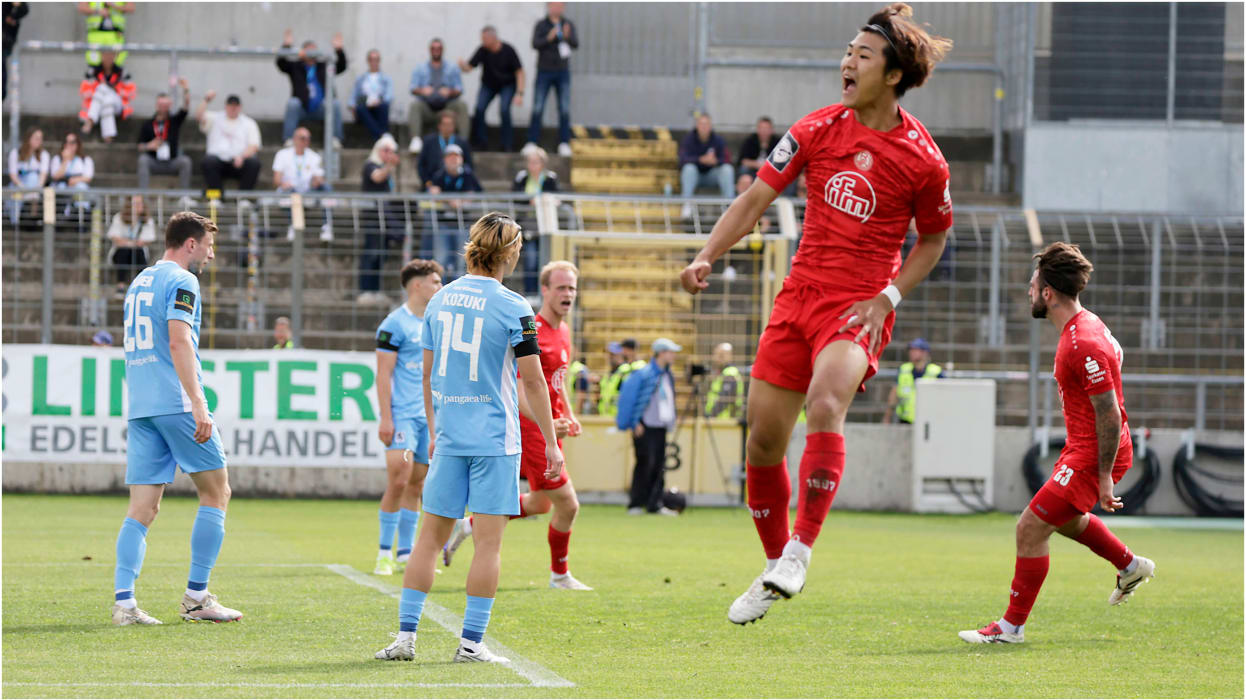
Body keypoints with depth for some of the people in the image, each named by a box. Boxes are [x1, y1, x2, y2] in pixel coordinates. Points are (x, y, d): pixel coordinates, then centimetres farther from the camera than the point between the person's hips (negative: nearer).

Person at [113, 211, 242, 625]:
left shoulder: (140, 282, 21)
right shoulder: (181, 281, -6)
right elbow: (179, 342, -18)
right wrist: (198, 403, -23)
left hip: (140, 406, 8)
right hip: (176, 403, -8)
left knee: (142, 507, 2)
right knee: (216, 493, 4)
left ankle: (123, 602, -10)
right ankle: (197, 598, 3)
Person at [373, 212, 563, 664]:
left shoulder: (440, 300, 8)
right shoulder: (512, 308, -9)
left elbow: (428, 374, 14)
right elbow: (533, 382, -8)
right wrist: (551, 443, -1)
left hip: (449, 436, 5)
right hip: (495, 440, -5)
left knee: (431, 534, 9)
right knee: (488, 541, -1)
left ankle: (405, 634, 5)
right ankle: (471, 642, -3)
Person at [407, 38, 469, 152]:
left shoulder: (452, 69, 15)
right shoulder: (420, 69, 16)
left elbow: (459, 90, 5)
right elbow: (413, 89, 4)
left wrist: (450, 91, -19)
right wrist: (422, 90, -21)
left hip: (446, 107, 0)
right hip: (426, 107, 0)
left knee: (462, 105, -30)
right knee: (415, 105, -33)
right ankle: (416, 140, -46)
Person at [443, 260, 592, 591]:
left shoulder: (563, 331, 12)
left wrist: (569, 416, 13)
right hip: (530, 430, -10)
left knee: (540, 504, 20)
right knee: (568, 505, -5)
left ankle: (469, 524, 31)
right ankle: (559, 575, 14)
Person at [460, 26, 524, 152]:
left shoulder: (508, 51, -20)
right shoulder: (483, 51, -15)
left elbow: (519, 72, -14)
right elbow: (469, 67, -13)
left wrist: (519, 93, -20)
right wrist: (463, 66, -38)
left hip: (507, 84, -3)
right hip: (488, 84, 3)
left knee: (504, 109, -23)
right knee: (479, 109, -17)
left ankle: (507, 145, -12)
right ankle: (479, 141, -2)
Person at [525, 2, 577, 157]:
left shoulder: (568, 25, 4)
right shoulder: (541, 25, -1)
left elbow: (576, 44, -7)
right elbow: (535, 44, -12)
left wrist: (568, 36, -28)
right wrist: (549, 38, -30)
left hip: (562, 72, 2)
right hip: (545, 72, -2)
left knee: (565, 110, -2)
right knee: (537, 109, -4)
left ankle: (564, 144, 3)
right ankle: (532, 143, 1)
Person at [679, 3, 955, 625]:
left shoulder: (923, 159, -6)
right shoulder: (819, 129, 2)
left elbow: (934, 238, 8)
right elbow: (755, 199, 5)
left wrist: (887, 298, -5)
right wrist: (706, 257, -8)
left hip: (860, 309, -4)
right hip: (799, 295, 4)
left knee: (825, 405, -32)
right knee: (763, 438, 2)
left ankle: (799, 551, -27)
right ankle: (774, 568, 21)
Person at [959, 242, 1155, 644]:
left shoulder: (1083, 344, -26)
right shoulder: (1084, 326, 6)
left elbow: (1109, 412, -26)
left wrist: (1104, 476, -22)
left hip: (1093, 455, -11)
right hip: (1083, 449, 11)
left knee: (1030, 528, -9)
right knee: (1064, 517, 32)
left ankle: (1012, 626, -1)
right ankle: (1130, 566, 47)